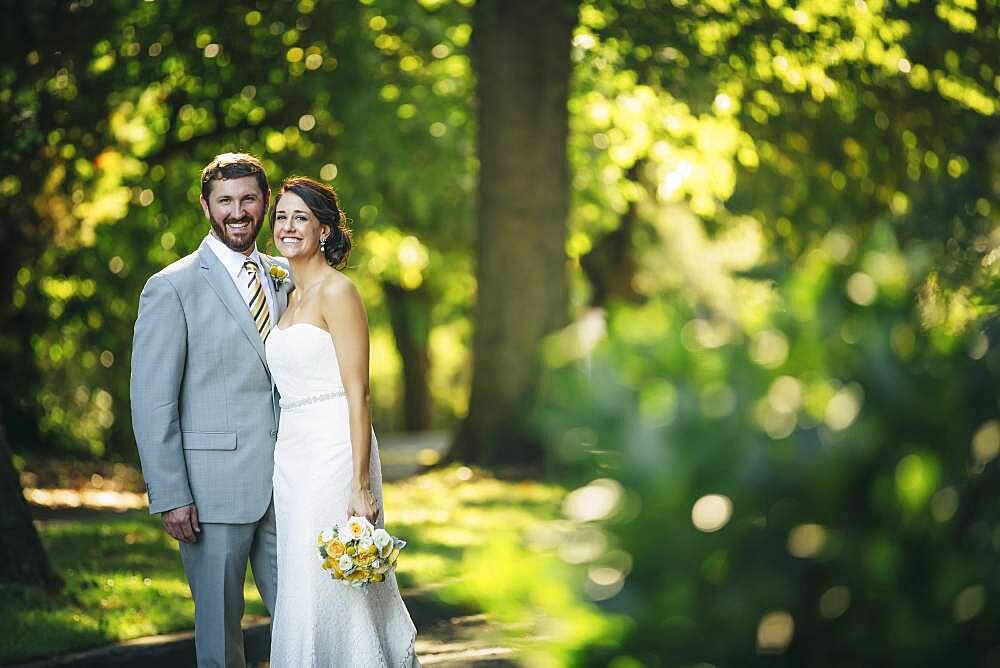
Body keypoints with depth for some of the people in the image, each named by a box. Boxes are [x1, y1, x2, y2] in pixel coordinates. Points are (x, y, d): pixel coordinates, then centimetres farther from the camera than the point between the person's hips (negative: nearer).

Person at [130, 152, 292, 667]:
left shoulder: (284, 280, 12)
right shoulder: (172, 288, -6)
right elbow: (152, 402, -8)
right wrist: (169, 496, -13)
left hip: (286, 484, 5)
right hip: (215, 485, -5)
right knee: (219, 623, 4)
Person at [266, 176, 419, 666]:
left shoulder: (337, 291, -9)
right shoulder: (290, 296, 16)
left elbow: (357, 393, -14)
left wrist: (361, 485, -19)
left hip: (332, 454, -8)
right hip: (291, 455, 8)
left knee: (326, 593, -8)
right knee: (300, 588, 9)